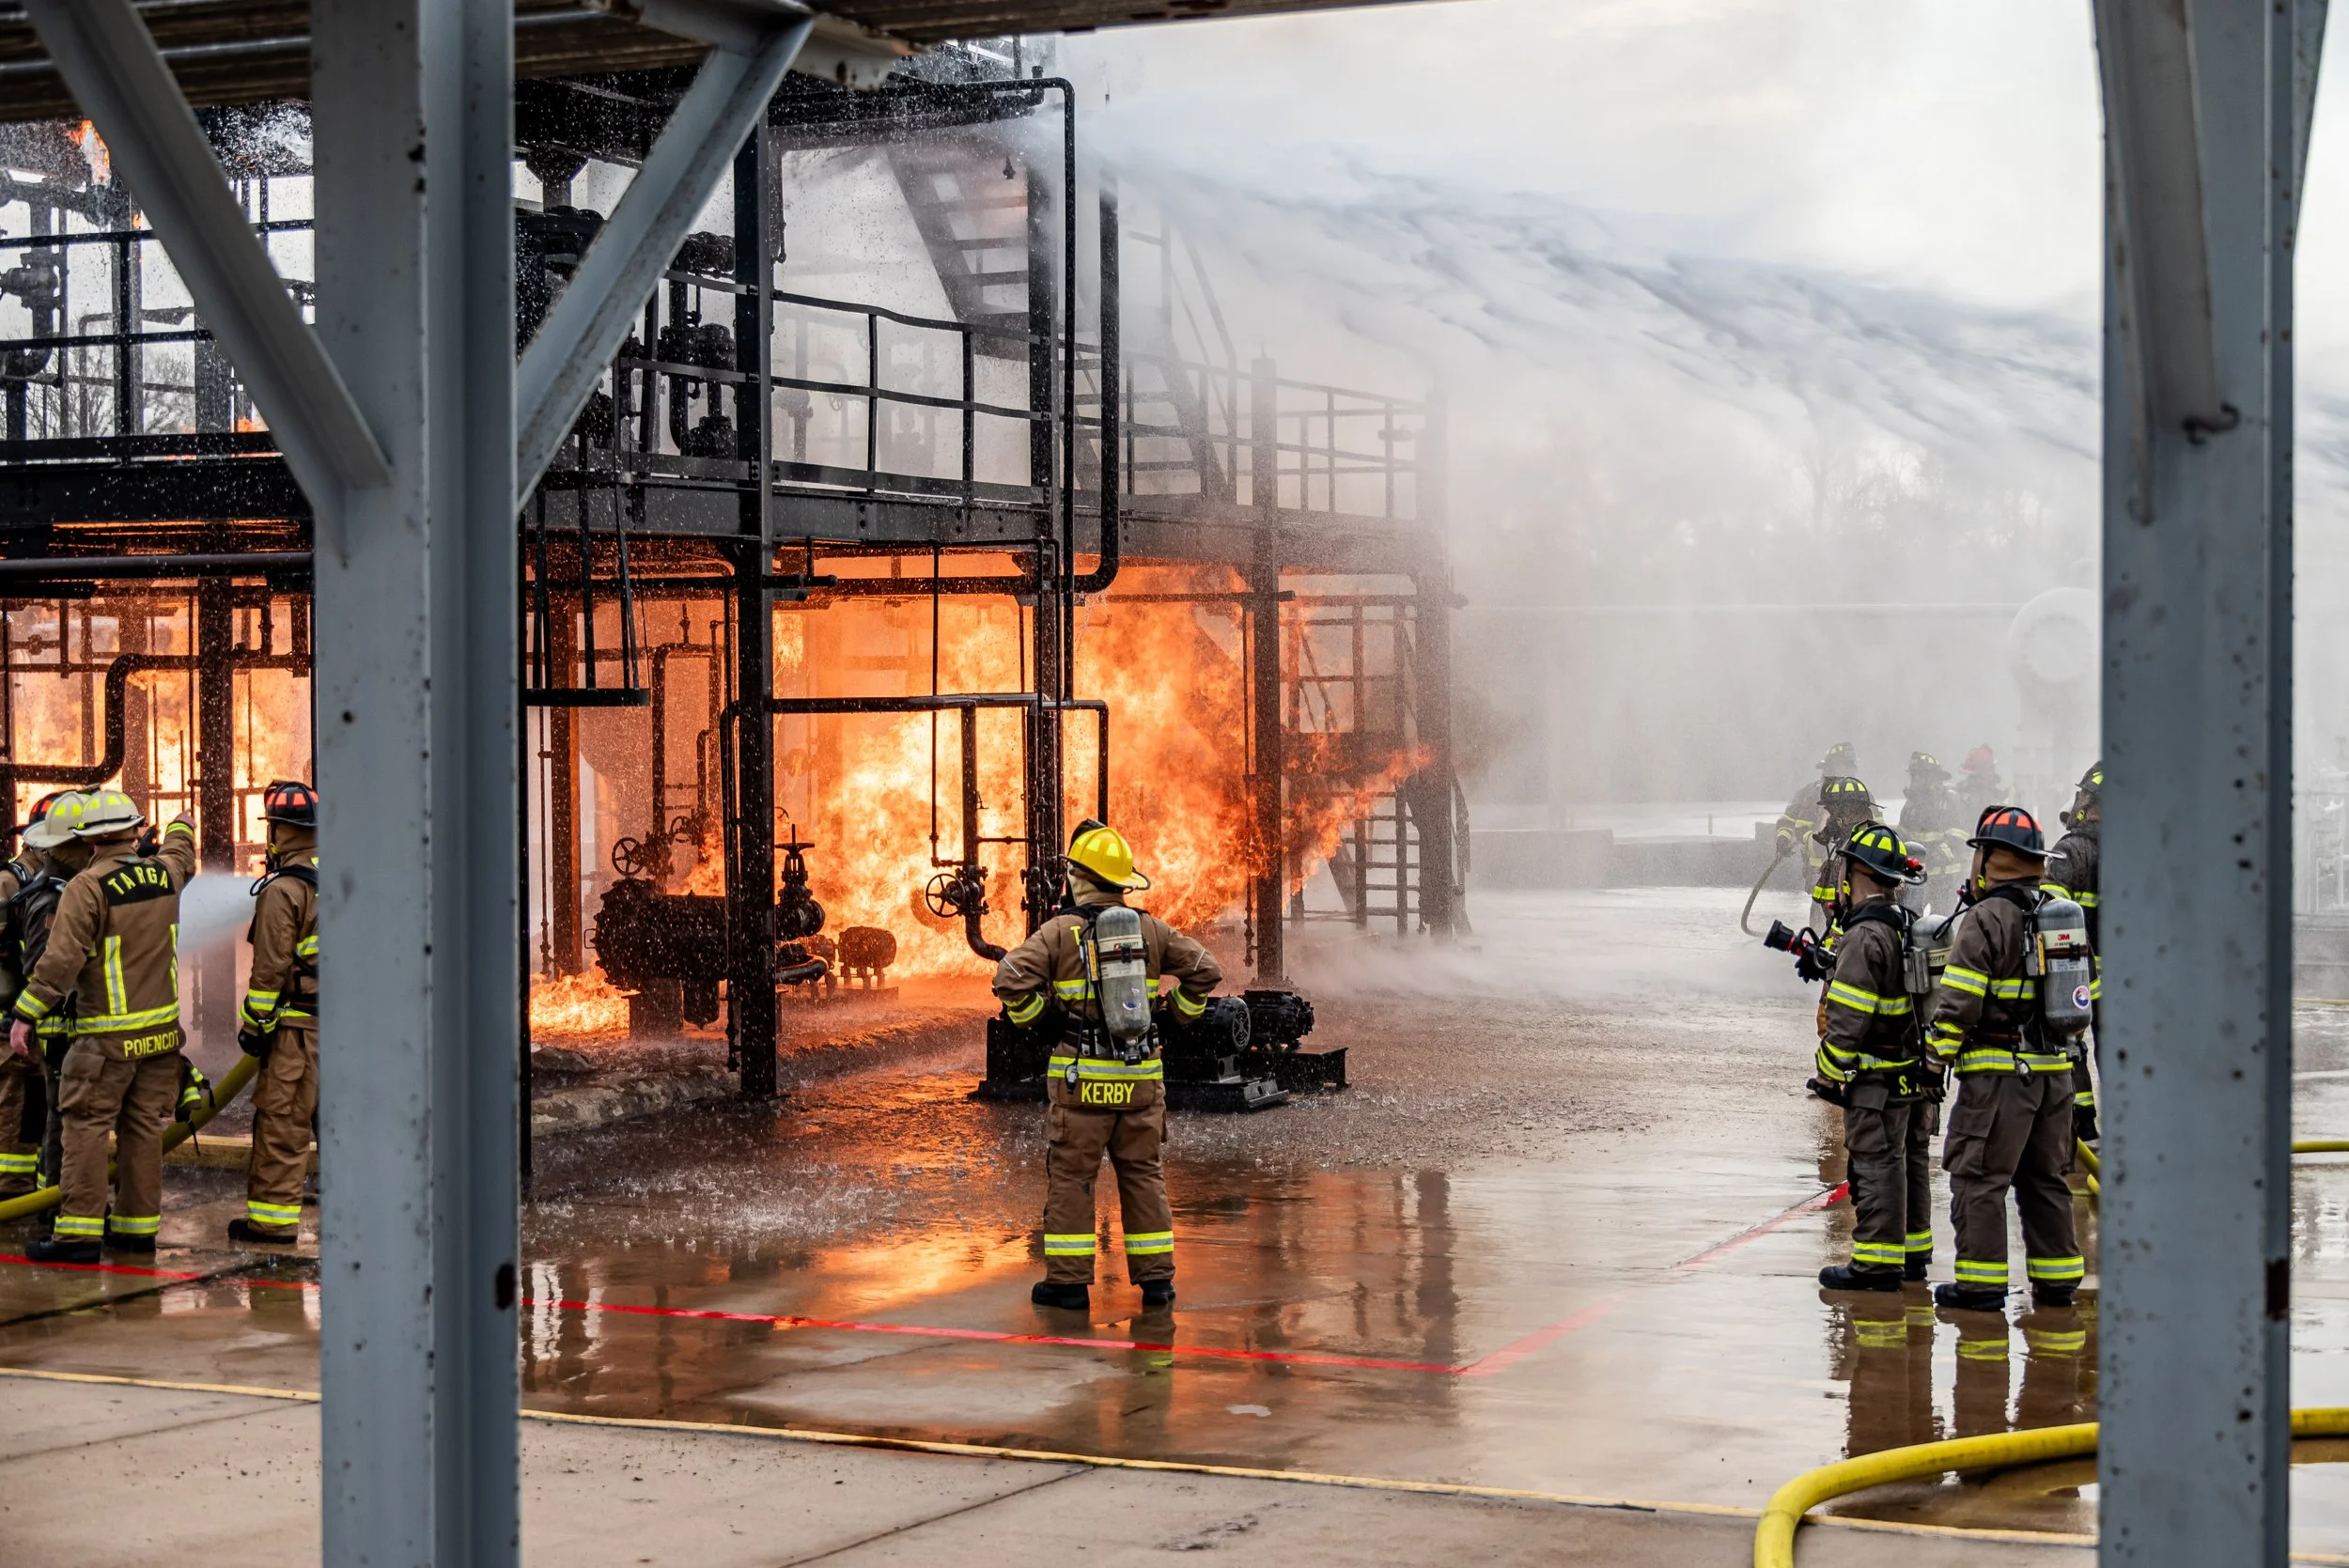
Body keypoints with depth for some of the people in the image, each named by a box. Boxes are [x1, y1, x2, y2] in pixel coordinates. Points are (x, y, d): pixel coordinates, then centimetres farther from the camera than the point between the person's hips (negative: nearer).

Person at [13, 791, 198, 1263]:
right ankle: (138, 1225, 17)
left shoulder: (87, 886, -14)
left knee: (87, 1127, -3)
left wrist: (26, 1014, -14)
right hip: (161, 1029, 6)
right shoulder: (165, 872, 5)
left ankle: (79, 1232, -7)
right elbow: (180, 851, 32)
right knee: (143, 1127, 12)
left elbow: (62, 959, -19)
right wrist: (181, 826, 54)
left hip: (107, 1037, -6)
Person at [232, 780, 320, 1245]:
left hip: (299, 1026, -7)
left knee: (281, 1120, -2)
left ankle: (274, 1218, 0)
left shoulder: (283, 891, -12)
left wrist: (254, 1024, -7)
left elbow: (271, 967, -14)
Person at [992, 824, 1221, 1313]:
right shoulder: (1152, 930, 4)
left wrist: (1035, 1018, 1)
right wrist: (1180, 1012, 18)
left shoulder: (1059, 932, -6)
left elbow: (1012, 979, -15)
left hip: (1080, 1075, -3)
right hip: (1141, 1075, 3)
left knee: (1070, 1176, 4)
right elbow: (1206, 969, 4)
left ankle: (1068, 1281, 4)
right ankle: (1156, 1279, 11)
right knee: (1143, 1174, 10)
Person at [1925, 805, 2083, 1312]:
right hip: (2054, 1069, 8)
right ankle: (2056, 1279, 20)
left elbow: (1958, 999, -16)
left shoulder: (1986, 918, -12)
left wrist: (1939, 1051, -5)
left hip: (1998, 1069, -8)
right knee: (2046, 1176, 16)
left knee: (1978, 1175, -1)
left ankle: (1981, 1283, -1)